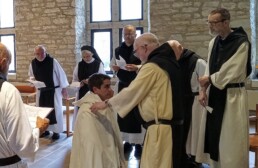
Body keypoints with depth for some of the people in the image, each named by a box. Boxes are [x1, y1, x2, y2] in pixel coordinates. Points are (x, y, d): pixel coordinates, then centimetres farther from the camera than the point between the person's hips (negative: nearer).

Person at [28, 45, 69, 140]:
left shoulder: (52, 61, -16)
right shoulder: (33, 63, -3)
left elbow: (61, 74, -9)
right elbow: (31, 75, 14)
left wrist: (64, 89, -7)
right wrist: (32, 79, -12)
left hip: (54, 90, -4)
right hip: (41, 91, 4)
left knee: (56, 110, -1)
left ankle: (56, 131, 10)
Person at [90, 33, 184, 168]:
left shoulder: (152, 66, -14)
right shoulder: (167, 62, 14)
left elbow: (132, 92, -11)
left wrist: (106, 103, -1)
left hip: (159, 127, -9)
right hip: (169, 123, 9)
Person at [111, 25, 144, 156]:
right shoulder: (118, 50, 10)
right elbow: (114, 66, 16)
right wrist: (115, 68, -5)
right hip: (123, 86, 5)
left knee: (137, 114, -4)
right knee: (124, 114, 6)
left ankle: (139, 143, 5)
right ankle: (127, 141, 18)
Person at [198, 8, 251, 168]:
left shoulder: (241, 42, -15)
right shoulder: (214, 42, 8)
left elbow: (231, 72, -18)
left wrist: (208, 79, -7)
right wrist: (204, 90, 0)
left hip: (232, 95, -7)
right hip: (215, 93, 7)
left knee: (231, 141, 0)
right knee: (214, 137, 13)